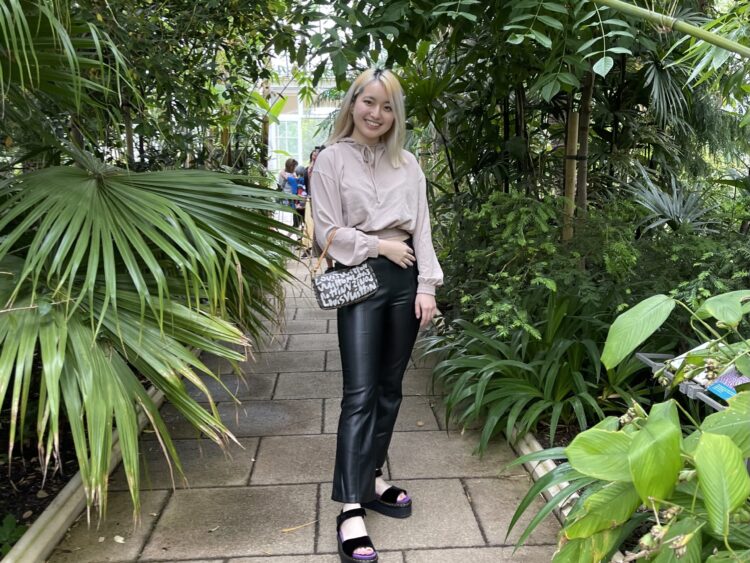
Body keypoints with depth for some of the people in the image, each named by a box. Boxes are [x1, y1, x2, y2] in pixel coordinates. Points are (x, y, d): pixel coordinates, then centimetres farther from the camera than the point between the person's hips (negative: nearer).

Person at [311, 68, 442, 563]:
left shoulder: (408, 164, 10)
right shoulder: (332, 160, 0)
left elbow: (422, 229, 7)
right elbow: (328, 233, -6)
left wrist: (426, 286, -1)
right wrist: (381, 246, -8)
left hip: (404, 279, 4)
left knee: (389, 388, 10)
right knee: (360, 393, -8)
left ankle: (373, 478, 26)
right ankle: (351, 509, -4)